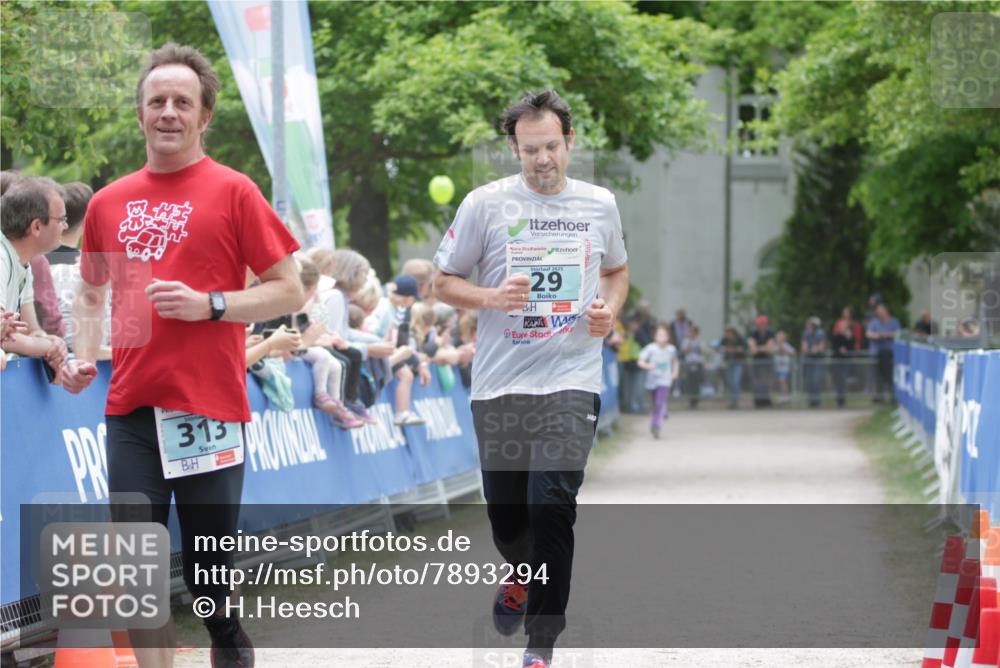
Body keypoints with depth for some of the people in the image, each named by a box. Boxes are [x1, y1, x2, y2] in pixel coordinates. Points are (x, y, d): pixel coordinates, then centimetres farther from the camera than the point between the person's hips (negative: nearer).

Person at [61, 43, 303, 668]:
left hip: (209, 408, -4)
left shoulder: (233, 192, -2)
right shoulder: (109, 203, 10)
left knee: (211, 581, 2)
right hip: (131, 407, 4)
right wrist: (85, 356, 7)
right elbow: (92, 291, 25)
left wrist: (208, 304, -15)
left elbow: (289, 290, -3)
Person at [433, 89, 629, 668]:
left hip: (571, 381, -1)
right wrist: (491, 298, -15)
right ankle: (523, 575, 47)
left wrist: (610, 309, 1)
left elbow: (616, 270, 22)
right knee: (505, 508, 12)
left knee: (553, 507, -14)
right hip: (500, 383, 1)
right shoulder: (485, 204, -1)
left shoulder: (600, 204, 6)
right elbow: (445, 282, 4)